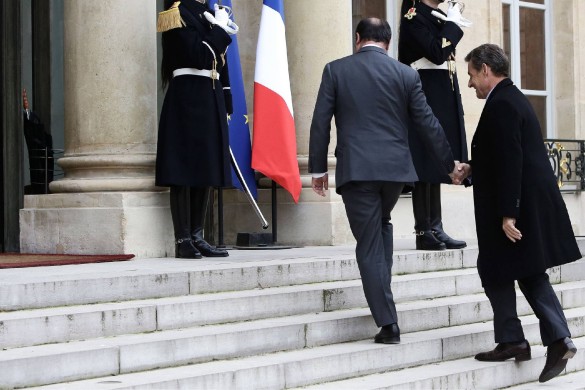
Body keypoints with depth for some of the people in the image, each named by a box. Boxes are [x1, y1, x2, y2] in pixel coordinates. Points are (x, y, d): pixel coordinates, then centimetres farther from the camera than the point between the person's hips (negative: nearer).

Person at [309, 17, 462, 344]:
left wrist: (318, 168, 8)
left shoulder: (336, 70, 2)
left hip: (356, 170, -2)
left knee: (369, 246, 2)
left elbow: (321, 122, 0)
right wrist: (449, 165, 13)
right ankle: (383, 290, 24)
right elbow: (428, 124, 4)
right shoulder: (406, 74, 4)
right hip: (396, 168, 2)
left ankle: (388, 323, -3)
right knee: (381, 225, 29)